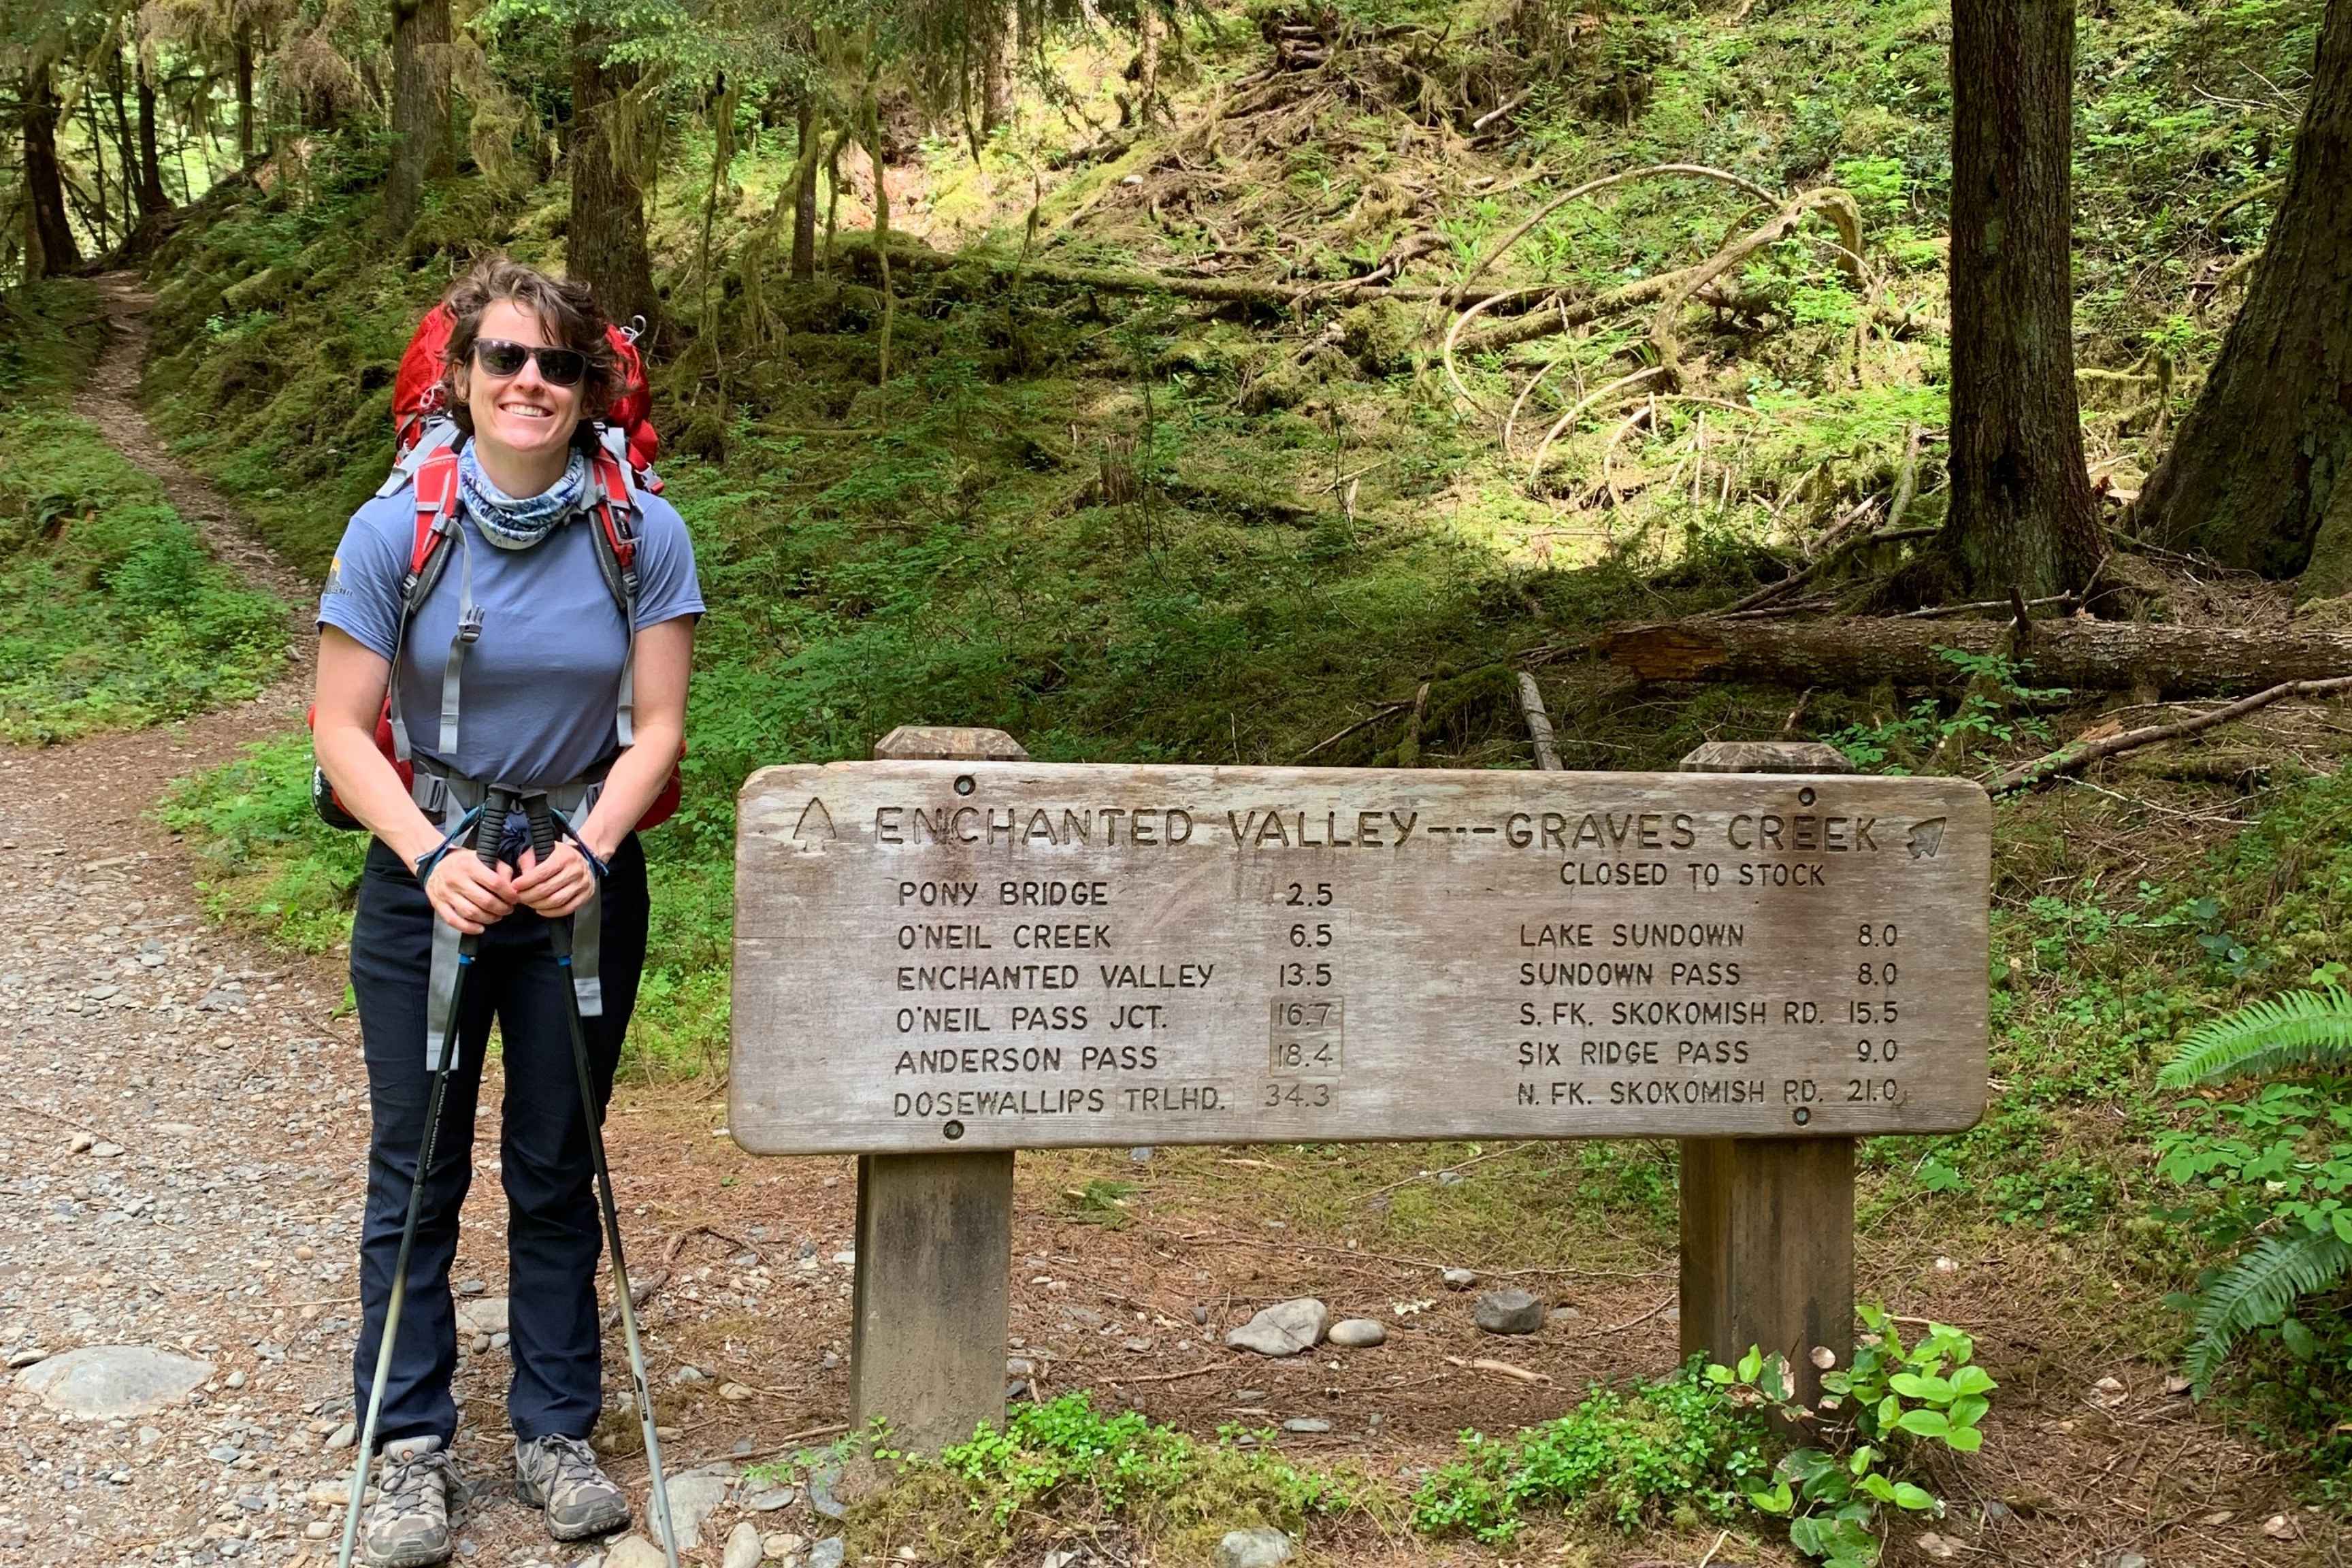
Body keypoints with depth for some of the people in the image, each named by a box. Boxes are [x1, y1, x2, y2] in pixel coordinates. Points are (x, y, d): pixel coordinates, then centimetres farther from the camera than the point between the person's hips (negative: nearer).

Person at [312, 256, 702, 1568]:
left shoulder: (644, 534, -8)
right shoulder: (398, 531, -10)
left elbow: (658, 727, -5)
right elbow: (343, 729, -8)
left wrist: (592, 849, -20)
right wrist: (433, 857, -21)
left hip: (582, 879, 1)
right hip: (427, 876, 0)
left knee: (558, 1169, 11)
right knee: (416, 1166, 6)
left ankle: (559, 1429, 24)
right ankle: (412, 1446, 19)